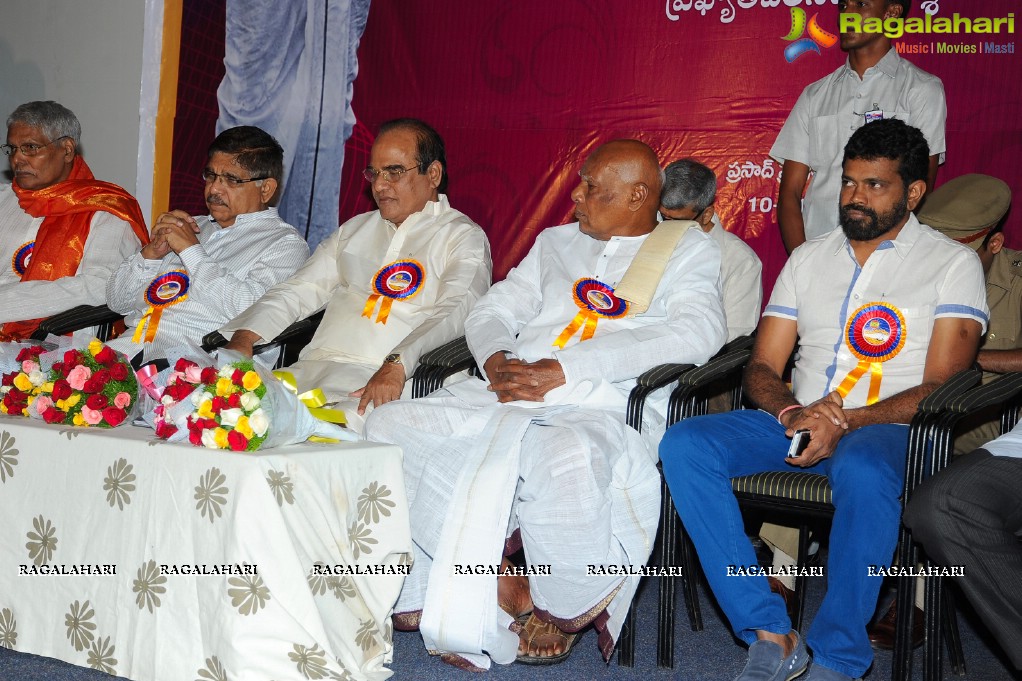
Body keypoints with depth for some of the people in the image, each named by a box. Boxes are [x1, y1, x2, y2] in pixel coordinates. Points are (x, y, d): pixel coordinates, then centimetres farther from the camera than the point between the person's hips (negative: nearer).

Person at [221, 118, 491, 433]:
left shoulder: (463, 237, 7)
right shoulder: (355, 229, 28)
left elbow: (454, 314, -11)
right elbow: (299, 291, 23)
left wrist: (397, 366, -28)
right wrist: (245, 337, 4)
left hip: (381, 382, -5)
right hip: (310, 367, 6)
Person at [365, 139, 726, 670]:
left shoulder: (689, 249, 11)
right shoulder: (556, 242, 29)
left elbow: (698, 333, -8)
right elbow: (492, 311, 26)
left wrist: (564, 370, -15)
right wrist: (496, 360, -2)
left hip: (598, 407, -6)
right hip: (505, 397, 6)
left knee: (568, 460, -40)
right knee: (391, 427, -15)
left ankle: (562, 605, -10)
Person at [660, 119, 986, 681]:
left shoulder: (953, 263, 5)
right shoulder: (808, 258, 17)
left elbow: (942, 387, -5)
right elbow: (761, 367, 12)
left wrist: (847, 422, -20)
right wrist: (793, 413, -12)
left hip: (888, 429, -4)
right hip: (797, 421, 5)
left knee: (863, 471, -41)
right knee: (684, 444, -22)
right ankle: (771, 636, -23)